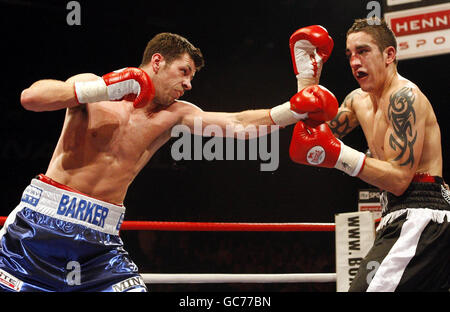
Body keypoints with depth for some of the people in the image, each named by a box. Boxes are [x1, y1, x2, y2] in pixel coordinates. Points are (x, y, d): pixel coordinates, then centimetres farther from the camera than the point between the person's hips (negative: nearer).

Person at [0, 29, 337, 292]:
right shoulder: (93, 90, -2)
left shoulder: (173, 116, 9)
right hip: (39, 224, -3)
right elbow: (30, 97, -18)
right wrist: (105, 88, -25)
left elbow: (238, 124, -1)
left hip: (99, 241, 3)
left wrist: (296, 108, -14)